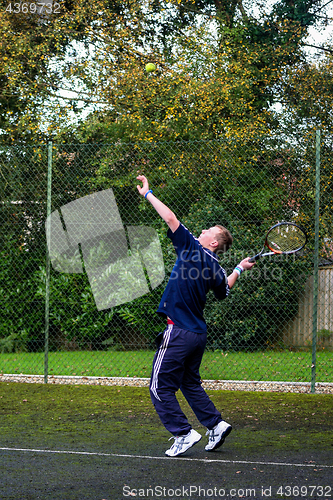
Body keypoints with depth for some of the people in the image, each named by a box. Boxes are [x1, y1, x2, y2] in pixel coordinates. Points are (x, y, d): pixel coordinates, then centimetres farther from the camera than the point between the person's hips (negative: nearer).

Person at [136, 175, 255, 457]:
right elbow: (224, 291, 28)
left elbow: (171, 219, -12)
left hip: (179, 332, -8)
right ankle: (216, 425, 19)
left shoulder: (193, 249, -11)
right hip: (199, 333, 8)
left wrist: (147, 193, -4)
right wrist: (239, 269, 41)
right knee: (190, 383, 22)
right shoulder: (216, 269, 7)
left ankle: (183, 433, -3)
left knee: (161, 387, 0)